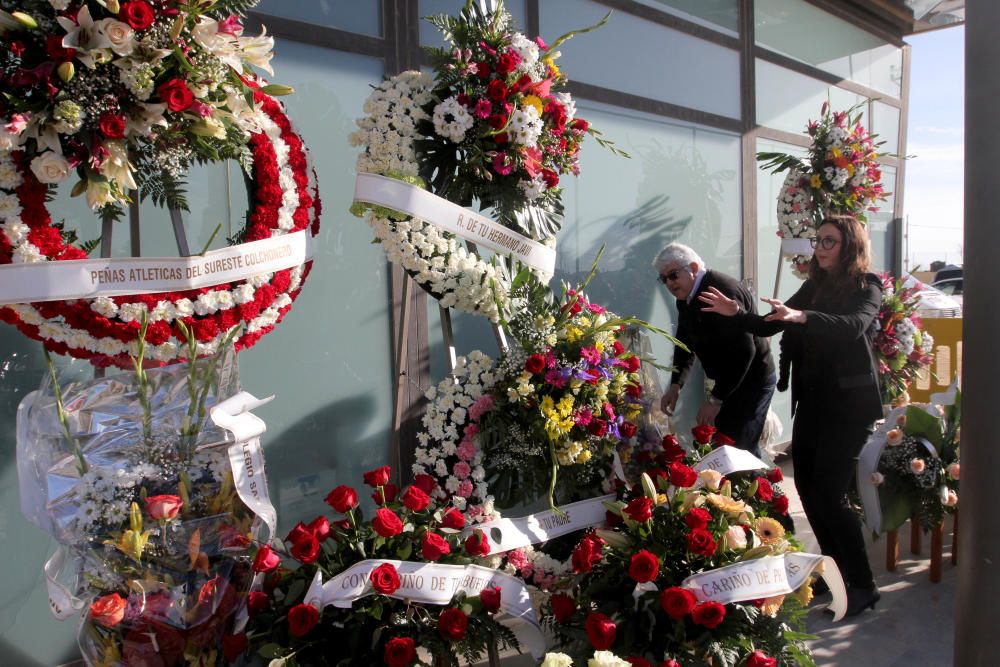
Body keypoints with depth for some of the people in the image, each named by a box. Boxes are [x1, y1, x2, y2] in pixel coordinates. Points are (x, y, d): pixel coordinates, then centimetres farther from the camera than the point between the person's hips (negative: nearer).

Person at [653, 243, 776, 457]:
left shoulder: (723, 291, -25)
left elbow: (744, 351, -29)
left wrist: (715, 400, -25)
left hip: (751, 380, -9)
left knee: (737, 448, -9)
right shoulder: (685, 297, 4)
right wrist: (675, 386, -3)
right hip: (726, 381, 9)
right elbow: (685, 343, 12)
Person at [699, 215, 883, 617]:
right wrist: (737, 313, -8)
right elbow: (769, 328, 10)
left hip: (849, 402, -7)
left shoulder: (866, 286, -4)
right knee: (806, 483, 8)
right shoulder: (814, 286, 12)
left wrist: (801, 316, -40)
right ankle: (836, 570, 25)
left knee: (829, 491, -11)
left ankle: (862, 585, 4)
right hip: (812, 399, 7)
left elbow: (854, 325, -26)